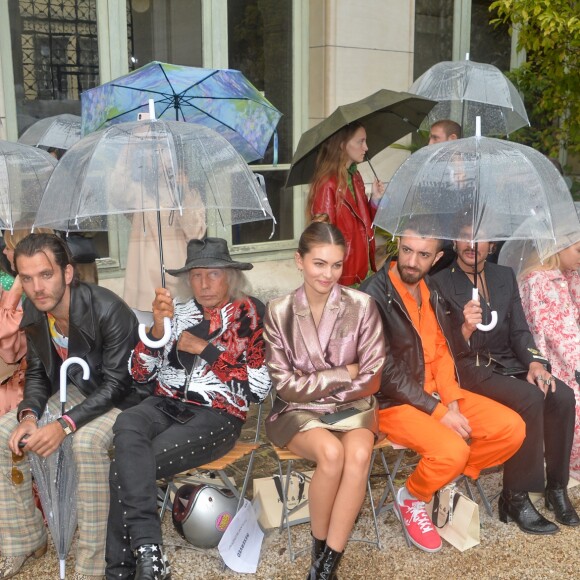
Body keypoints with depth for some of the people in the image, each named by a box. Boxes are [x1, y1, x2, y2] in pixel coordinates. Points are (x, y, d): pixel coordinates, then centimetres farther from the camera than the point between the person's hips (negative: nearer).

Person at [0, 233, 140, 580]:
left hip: (119, 397, -7)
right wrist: (29, 415, -16)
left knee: (87, 441, -37)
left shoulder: (108, 310, -29)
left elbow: (116, 383, -26)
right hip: (72, 391, 7)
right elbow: (38, 372, 4)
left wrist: (65, 425, -36)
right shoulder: (34, 311, -7)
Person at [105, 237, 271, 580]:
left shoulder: (250, 314, 4)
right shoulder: (177, 313, 16)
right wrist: (158, 326, -7)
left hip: (218, 415, -4)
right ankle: (147, 547, -33)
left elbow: (260, 387, -5)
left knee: (125, 468, -24)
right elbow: (141, 374, 10)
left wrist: (205, 349, -9)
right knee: (127, 426, -33)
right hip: (166, 405, 4)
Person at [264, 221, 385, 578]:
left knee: (359, 454, -31)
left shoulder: (362, 306, -6)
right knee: (331, 452, -31)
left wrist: (313, 385, -8)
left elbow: (371, 380, -4)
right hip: (298, 411, -1)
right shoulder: (279, 312, -5)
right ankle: (319, 546, -5)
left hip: (352, 406, 1)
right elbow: (286, 386, -6)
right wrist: (344, 373, -10)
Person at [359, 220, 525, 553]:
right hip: (392, 402, -7)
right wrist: (438, 412, -19)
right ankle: (411, 499, 2)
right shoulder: (374, 296, -19)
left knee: (512, 428, -4)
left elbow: (441, 353, 9)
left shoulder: (431, 293, 7)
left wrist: (452, 402, -7)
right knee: (452, 450, -30)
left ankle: (452, 478, 14)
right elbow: (387, 372, -20)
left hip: (435, 391, 8)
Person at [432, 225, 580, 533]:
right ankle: (516, 497, -15)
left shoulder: (505, 276, 13)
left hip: (509, 363, 6)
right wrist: (466, 329, -31)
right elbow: (448, 349, -10)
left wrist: (534, 362, -10)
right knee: (531, 398, -29)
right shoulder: (441, 283, -5)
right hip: (469, 367, -5)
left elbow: (519, 331, 9)